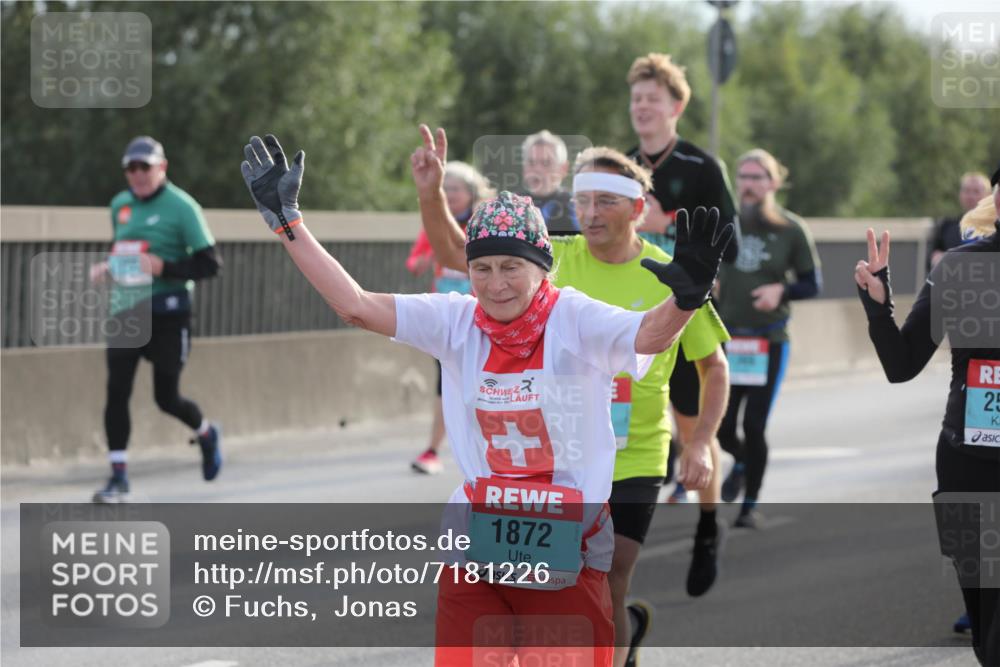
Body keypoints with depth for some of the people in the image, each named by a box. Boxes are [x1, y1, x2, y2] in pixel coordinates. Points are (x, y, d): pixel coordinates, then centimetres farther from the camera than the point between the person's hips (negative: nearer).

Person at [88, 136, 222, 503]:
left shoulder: (181, 206, -9)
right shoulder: (120, 204, 10)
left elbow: (209, 264, -10)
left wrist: (164, 268, -23)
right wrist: (106, 267, 5)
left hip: (167, 311, -5)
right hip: (126, 310, 5)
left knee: (166, 397, 4)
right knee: (116, 392, -5)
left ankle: (206, 433, 36)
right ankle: (118, 477, 0)